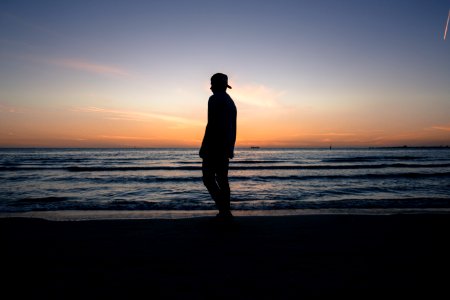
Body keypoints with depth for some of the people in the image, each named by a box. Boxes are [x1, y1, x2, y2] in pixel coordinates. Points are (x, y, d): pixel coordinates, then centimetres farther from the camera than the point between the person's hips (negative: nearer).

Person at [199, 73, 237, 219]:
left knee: (208, 178, -4)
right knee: (222, 178, 11)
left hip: (214, 145, -9)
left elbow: (212, 124, -19)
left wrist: (204, 147, -17)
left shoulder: (215, 99, -9)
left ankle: (224, 209, -13)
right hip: (226, 147, 9)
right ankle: (225, 212, 12)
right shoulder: (231, 102, 19)